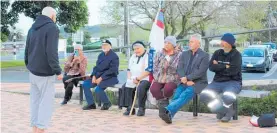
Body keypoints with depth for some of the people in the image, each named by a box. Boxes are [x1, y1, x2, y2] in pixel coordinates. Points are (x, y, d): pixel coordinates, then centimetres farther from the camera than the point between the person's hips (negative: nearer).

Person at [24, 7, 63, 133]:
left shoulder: (32, 28, 14)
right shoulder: (52, 28, -10)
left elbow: (27, 50, 15)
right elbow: (51, 52, -19)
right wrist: (58, 71, -14)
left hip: (33, 72, 7)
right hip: (45, 72, -7)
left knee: (35, 101, 8)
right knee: (46, 102, -4)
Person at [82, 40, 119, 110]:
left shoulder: (114, 56, -11)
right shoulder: (101, 55, 13)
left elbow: (112, 70, -18)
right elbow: (96, 67, 14)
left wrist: (101, 78, -20)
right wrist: (94, 76, -4)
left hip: (110, 78, -8)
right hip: (98, 76, 8)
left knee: (98, 88, -30)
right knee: (85, 84, -6)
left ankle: (107, 103, -3)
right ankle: (91, 104, -1)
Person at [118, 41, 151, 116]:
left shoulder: (148, 56, -4)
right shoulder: (133, 57, 20)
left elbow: (148, 71, -15)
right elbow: (129, 69, 21)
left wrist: (137, 78, -17)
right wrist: (130, 78, 1)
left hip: (145, 79, -7)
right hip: (134, 80, 7)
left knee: (140, 88, -35)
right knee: (124, 88, -17)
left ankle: (141, 109, -20)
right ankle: (130, 108, -11)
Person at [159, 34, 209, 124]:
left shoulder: (204, 56, 2)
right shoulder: (184, 54, 17)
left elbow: (201, 72, -10)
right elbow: (180, 69, 6)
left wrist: (187, 78, -18)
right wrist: (186, 81, -12)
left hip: (198, 83, -4)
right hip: (185, 83, 5)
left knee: (186, 94, -32)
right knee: (177, 93, -27)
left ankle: (168, 110, -52)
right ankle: (169, 115, -44)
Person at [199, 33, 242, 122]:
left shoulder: (236, 54, -5)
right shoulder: (217, 53, 9)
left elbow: (233, 71, -17)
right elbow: (211, 67, -5)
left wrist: (218, 67, -6)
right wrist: (225, 66, -12)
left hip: (233, 82, -5)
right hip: (218, 82, 5)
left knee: (227, 97, -37)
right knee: (204, 95, -21)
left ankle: (227, 111, 2)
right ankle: (226, 111, -1)